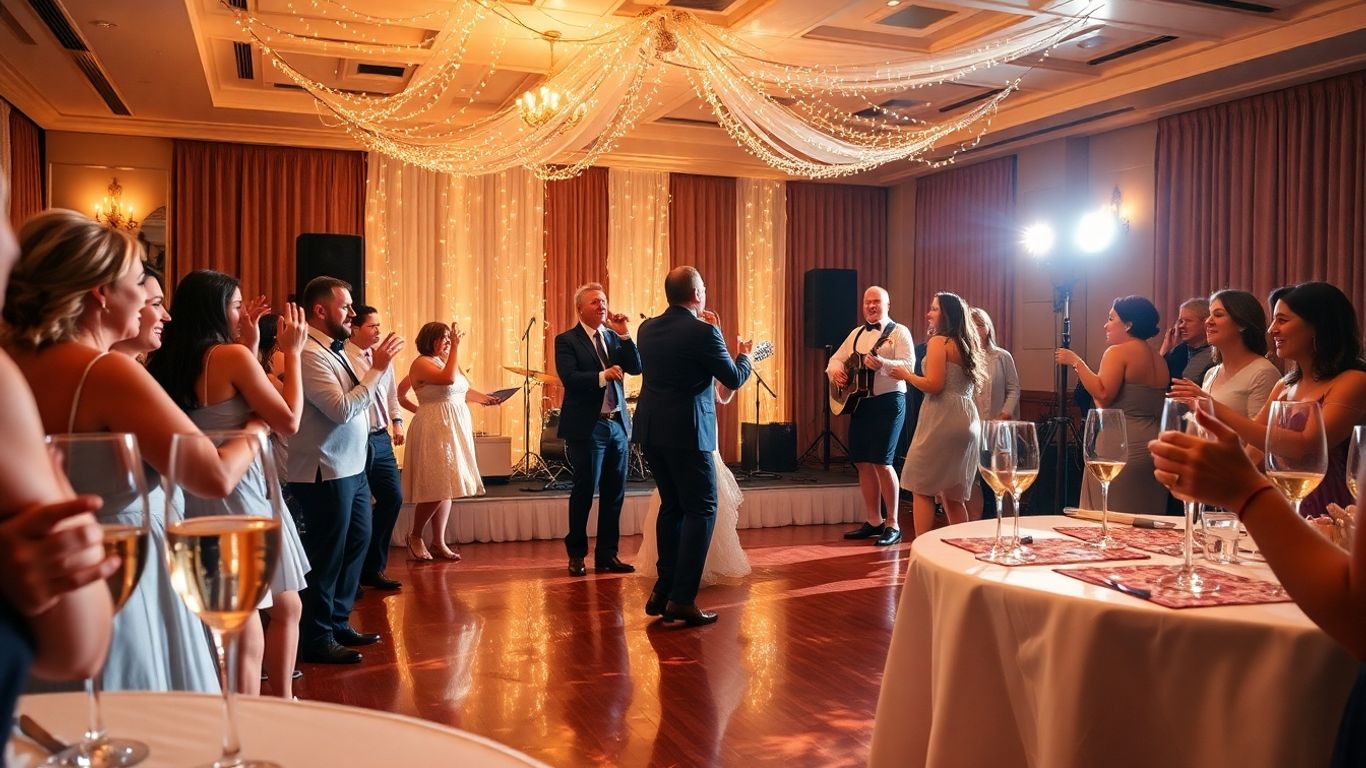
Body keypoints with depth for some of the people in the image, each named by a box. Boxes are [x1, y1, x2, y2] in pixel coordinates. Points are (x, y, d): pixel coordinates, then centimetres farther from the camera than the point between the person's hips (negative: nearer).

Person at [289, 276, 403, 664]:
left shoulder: (332, 350, 12)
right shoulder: (310, 354, -18)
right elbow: (342, 409, -25)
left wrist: (377, 366, 5)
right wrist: (378, 368, -19)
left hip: (351, 468, 10)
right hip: (326, 473, -10)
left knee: (356, 542, 19)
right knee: (327, 555, 2)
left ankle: (338, 622, 33)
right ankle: (317, 639, 17)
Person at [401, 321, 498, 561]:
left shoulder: (445, 361, 16)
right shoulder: (421, 363, -10)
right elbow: (449, 379, -26)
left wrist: (482, 398, 14)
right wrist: (456, 347, -21)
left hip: (455, 429, 9)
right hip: (434, 429, -9)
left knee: (446, 488, 9)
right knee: (437, 488, -9)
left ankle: (439, 541, 14)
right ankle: (415, 537, 9)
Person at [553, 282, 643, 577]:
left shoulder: (614, 337, 13)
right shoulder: (567, 340, -4)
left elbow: (636, 368, 2)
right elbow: (570, 378, -17)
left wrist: (624, 334, -6)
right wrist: (603, 376, -28)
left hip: (617, 424, 6)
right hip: (587, 427, -6)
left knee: (614, 493, 9)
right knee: (584, 492, 1)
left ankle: (607, 554, 19)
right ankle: (576, 554, 16)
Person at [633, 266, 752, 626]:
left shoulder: (648, 329, 7)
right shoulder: (703, 332, -13)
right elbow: (734, 379, -4)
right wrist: (745, 355, 17)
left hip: (651, 431, 7)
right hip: (686, 433, -7)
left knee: (672, 505, 18)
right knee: (701, 510, 2)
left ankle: (664, 590, 21)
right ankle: (682, 600, -2)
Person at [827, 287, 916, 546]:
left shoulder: (899, 332, -4)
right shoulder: (856, 334, 17)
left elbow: (908, 366, -17)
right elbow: (836, 358, 18)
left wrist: (882, 363, -35)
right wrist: (835, 369, -6)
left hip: (888, 402, -7)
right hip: (859, 401, 7)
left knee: (881, 462, -12)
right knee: (863, 463, 7)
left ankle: (893, 525, -3)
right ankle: (873, 521, 18)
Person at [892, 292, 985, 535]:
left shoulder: (939, 342, -7)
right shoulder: (967, 345, 18)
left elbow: (934, 385, -16)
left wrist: (906, 375, 0)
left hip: (942, 419, -8)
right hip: (968, 421, 8)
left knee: (921, 489, -2)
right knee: (953, 496, 14)